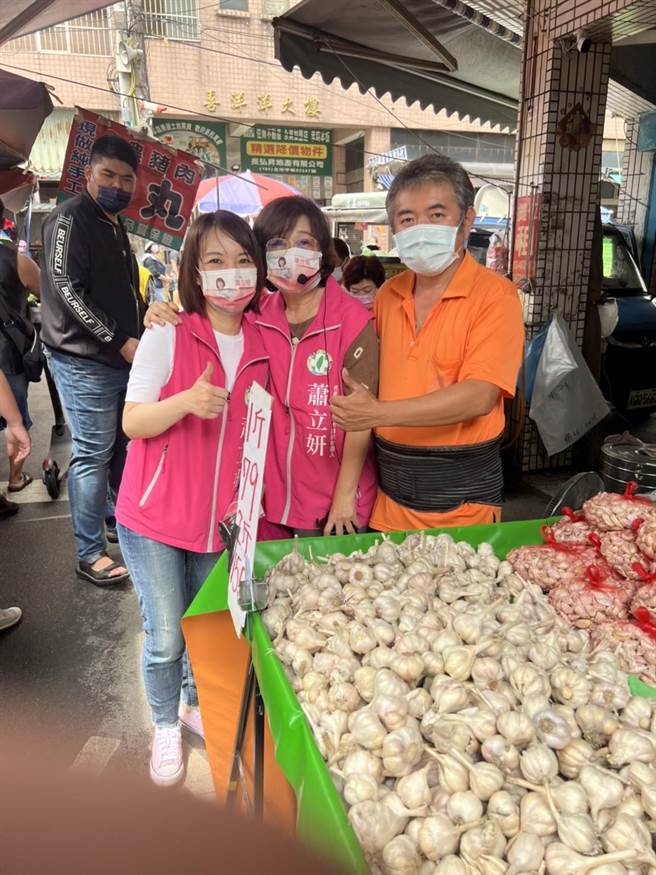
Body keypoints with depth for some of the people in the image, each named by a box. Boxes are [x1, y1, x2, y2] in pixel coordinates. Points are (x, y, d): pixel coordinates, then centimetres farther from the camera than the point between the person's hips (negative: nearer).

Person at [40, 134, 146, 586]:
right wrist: (120, 340, -18)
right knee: (93, 454, -5)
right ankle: (90, 554, 4)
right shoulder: (70, 218, -8)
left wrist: (143, 335, 14)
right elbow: (66, 288, -18)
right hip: (84, 361, -8)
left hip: (122, 359, 8)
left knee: (122, 448, 15)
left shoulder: (116, 226, 19)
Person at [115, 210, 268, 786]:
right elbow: (132, 423, -13)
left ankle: (194, 702, 46)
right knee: (165, 637, 5)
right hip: (155, 516, -3)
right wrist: (186, 400, -30)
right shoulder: (167, 337, -11)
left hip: (220, 517, 3)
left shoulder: (262, 344, -1)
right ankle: (166, 727, 33)